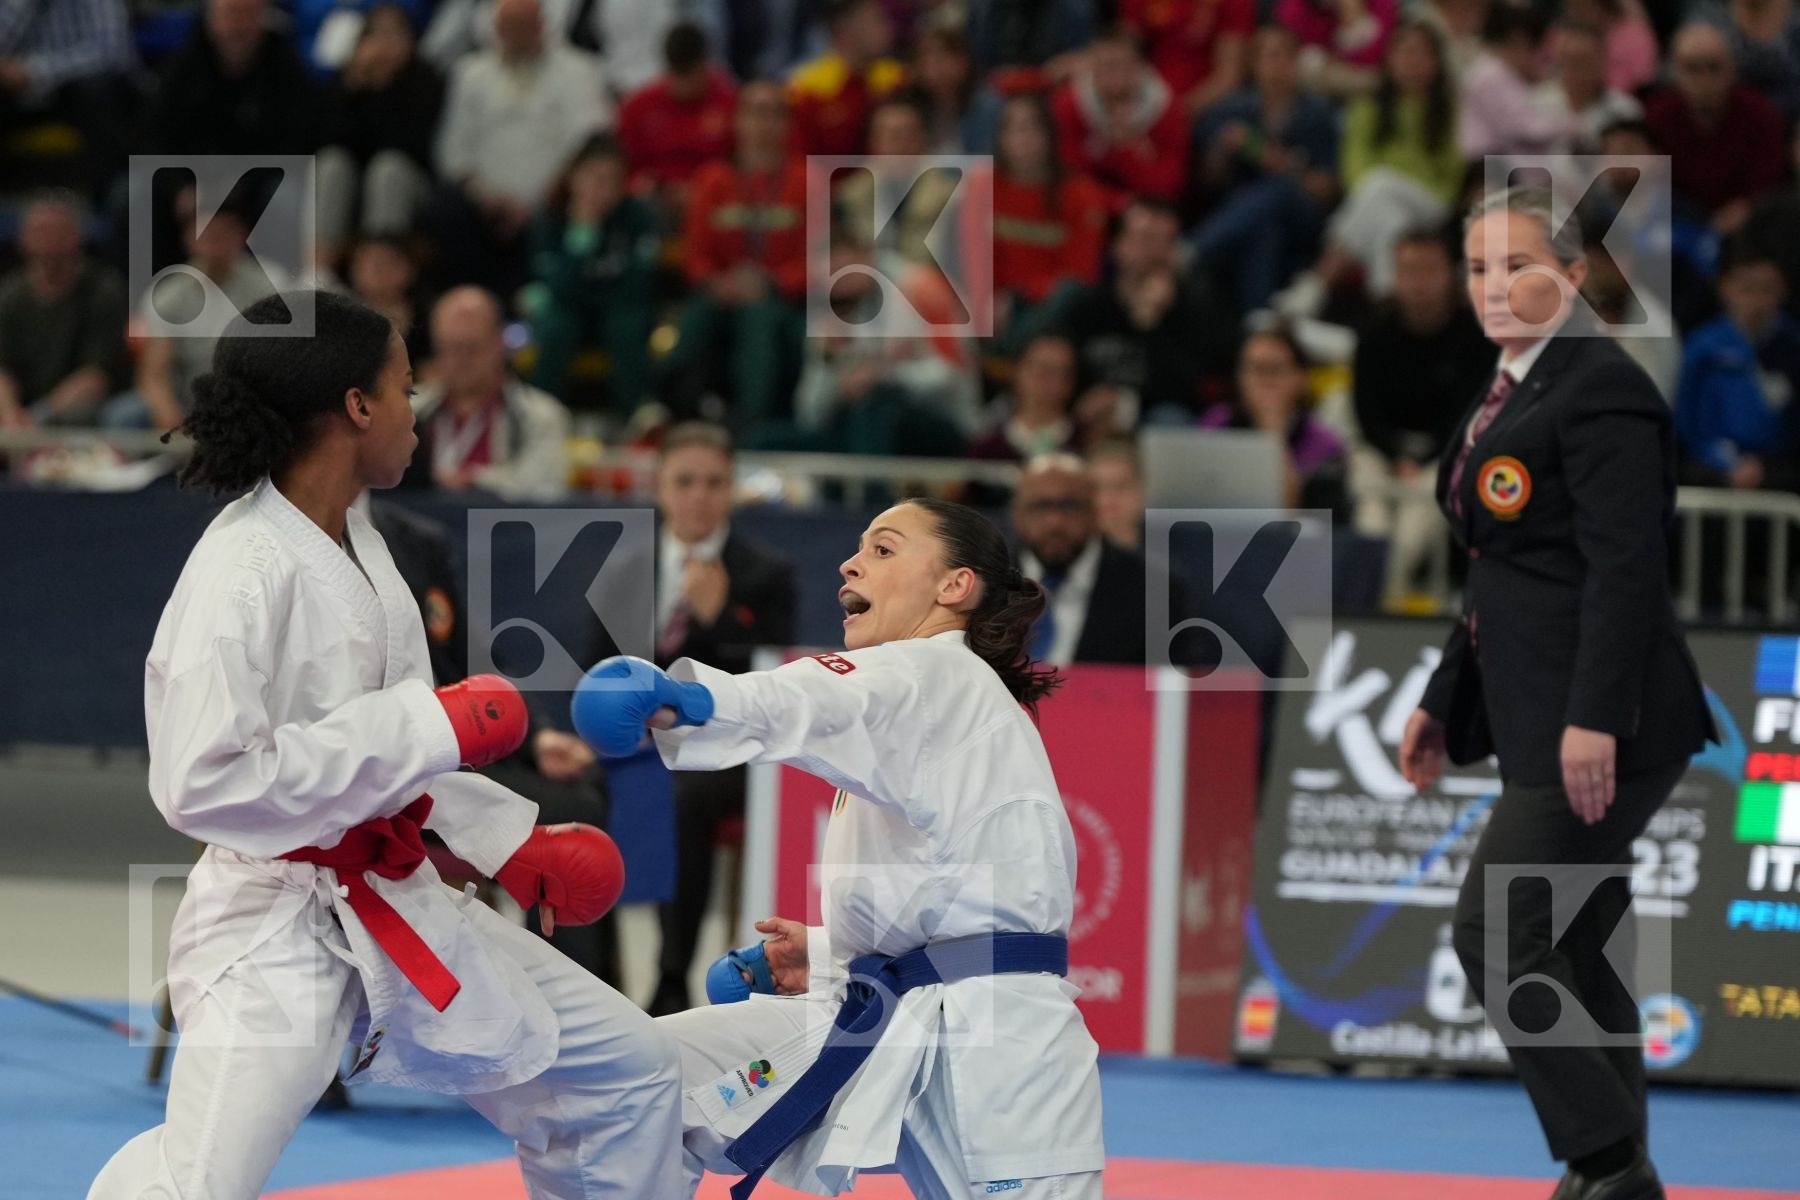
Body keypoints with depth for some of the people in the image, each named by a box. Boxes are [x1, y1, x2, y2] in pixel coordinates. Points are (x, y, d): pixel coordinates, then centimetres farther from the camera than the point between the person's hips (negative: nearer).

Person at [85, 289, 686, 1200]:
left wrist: (512, 839, 16)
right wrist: (433, 728, -24)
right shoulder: (244, 569, -21)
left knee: (625, 1071, 14)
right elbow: (204, 783, -28)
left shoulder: (356, 547, 7)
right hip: (275, 924, -9)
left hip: (393, 910, 9)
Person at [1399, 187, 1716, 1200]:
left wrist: (1595, 717, -27)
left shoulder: (1602, 389, -13)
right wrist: (1446, 702, 22)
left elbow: (1626, 567, -21)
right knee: (1577, 950, 12)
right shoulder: (1513, 394, 16)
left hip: (1603, 723, -10)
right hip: (1539, 717, 10)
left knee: (1497, 936, -12)